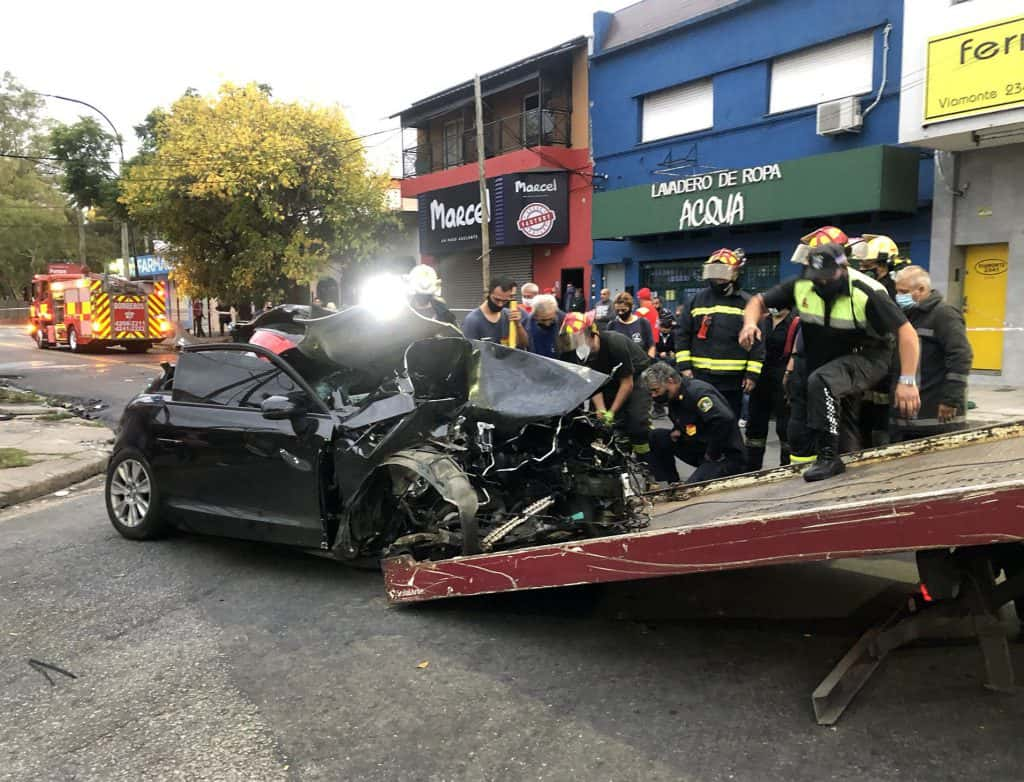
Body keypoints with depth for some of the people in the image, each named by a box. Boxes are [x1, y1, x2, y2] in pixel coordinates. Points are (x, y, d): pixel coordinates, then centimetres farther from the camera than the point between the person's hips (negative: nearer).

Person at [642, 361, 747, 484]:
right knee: (657, 437, 3)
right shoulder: (675, 397, 8)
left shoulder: (697, 391, -21)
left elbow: (724, 419, -35)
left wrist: (712, 455, -23)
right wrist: (676, 431, 3)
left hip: (727, 456, -9)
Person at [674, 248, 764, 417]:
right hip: (700, 377, 1)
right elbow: (682, 334, 4)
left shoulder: (746, 303, 2)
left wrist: (752, 373, -5)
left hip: (733, 379, 0)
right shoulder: (697, 300, 6)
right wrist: (684, 366, -4)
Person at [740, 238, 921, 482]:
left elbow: (907, 332, -23)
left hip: (866, 358, -6)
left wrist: (908, 382, -29)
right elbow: (758, 302, -1)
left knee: (821, 382, -35)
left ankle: (829, 457, -28)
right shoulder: (801, 286, -10)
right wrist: (750, 323, -24)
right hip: (826, 360, 7)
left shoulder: (867, 293, -24)